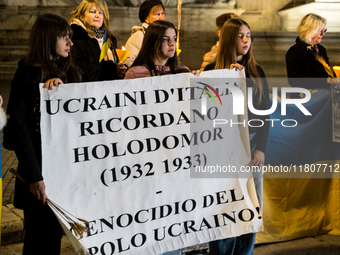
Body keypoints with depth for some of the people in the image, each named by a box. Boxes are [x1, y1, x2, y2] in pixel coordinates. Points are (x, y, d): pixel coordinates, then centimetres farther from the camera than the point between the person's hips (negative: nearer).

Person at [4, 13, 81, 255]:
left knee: (56, 234, 13)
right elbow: (18, 128, -13)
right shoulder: (27, 76, -8)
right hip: (41, 168, -5)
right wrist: (34, 177, -18)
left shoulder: (69, 73, 10)